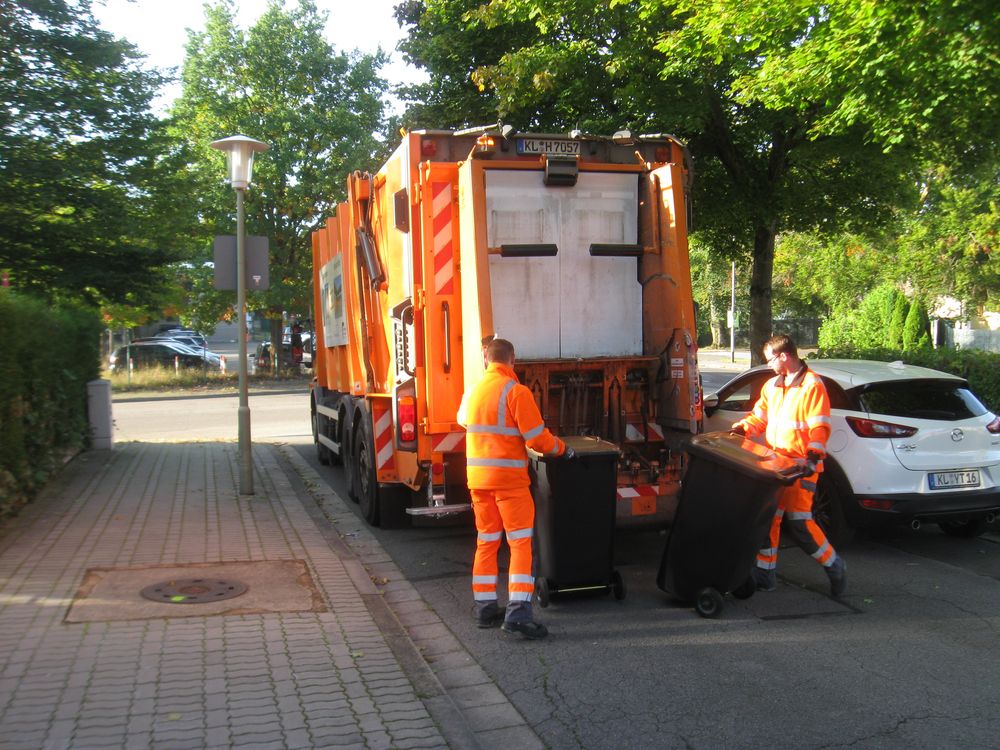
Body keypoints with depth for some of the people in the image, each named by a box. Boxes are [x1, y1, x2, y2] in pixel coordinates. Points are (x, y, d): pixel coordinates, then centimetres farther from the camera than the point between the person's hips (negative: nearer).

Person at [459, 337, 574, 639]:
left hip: (477, 477, 7)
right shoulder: (516, 392, -12)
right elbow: (538, 439, -14)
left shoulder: (473, 392, 9)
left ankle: (485, 609, 19)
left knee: (486, 542, 15)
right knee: (521, 543, -4)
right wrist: (562, 449, 4)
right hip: (509, 478, -6)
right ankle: (518, 613, -12)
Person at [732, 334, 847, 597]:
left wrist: (813, 456, -24)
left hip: (801, 466, -7)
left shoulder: (812, 385, -8)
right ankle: (765, 573, 17)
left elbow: (819, 427, -14)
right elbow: (759, 417, 20)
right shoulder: (772, 386, 14)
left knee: (798, 521, -10)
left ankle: (834, 566, 10)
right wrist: (742, 428, 2)